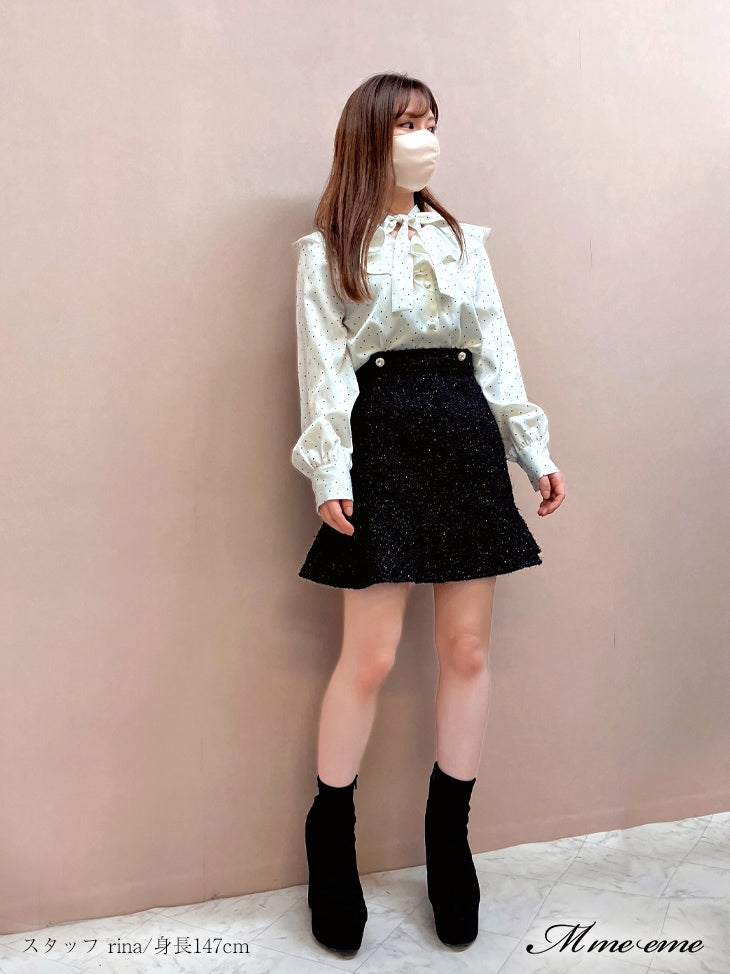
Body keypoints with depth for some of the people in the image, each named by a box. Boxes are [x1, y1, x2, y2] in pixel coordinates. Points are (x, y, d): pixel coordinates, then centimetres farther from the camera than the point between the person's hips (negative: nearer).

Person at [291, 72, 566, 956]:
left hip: (467, 439, 4)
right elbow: (324, 366, -2)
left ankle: (449, 840, 23)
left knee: (467, 648, 5)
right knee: (370, 654, -4)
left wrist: (535, 449, 9)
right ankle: (329, 839, 19)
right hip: (382, 442, -4)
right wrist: (329, 471, -12)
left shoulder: (463, 239, 17)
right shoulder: (327, 251, 6)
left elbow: (496, 351, 14)